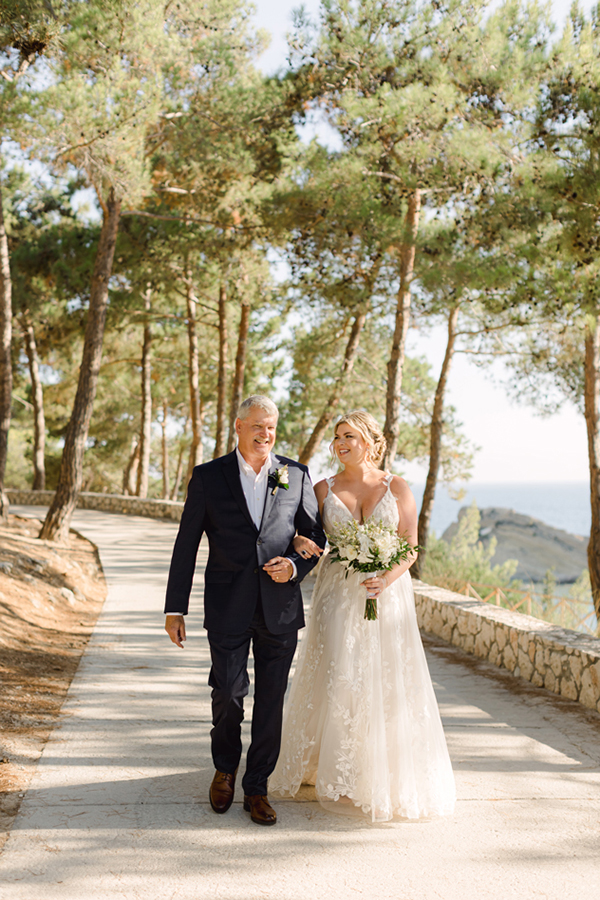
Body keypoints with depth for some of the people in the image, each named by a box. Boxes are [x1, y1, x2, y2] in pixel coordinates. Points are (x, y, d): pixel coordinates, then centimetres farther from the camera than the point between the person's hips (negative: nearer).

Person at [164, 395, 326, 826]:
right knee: (228, 694, 1)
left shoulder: (296, 475, 6)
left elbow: (316, 536, 11)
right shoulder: (208, 477, 2)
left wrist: (295, 565, -11)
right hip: (227, 608, -1)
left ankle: (257, 787, 22)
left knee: (271, 701, 6)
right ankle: (225, 769, 30)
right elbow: (186, 546, 3)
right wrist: (175, 609, 1)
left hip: (280, 607, 2)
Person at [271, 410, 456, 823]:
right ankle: (340, 779, 10)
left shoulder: (397, 488, 2)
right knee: (338, 679, -3)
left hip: (388, 594, -1)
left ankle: (387, 778, 18)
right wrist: (300, 543, -17)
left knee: (387, 681, 1)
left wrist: (386, 578, -18)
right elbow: (303, 535, 6)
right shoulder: (323, 490, 6)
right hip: (338, 595, 1)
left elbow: (411, 547, -1)